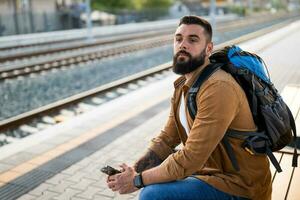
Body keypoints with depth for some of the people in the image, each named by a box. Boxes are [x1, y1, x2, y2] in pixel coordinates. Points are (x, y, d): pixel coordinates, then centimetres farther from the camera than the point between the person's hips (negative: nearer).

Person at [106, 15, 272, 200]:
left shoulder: (218, 88, -26)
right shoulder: (182, 85, 3)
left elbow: (190, 158, -27)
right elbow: (167, 139, 6)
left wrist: (138, 180, -16)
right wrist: (134, 171, -9)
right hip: (210, 169, 8)